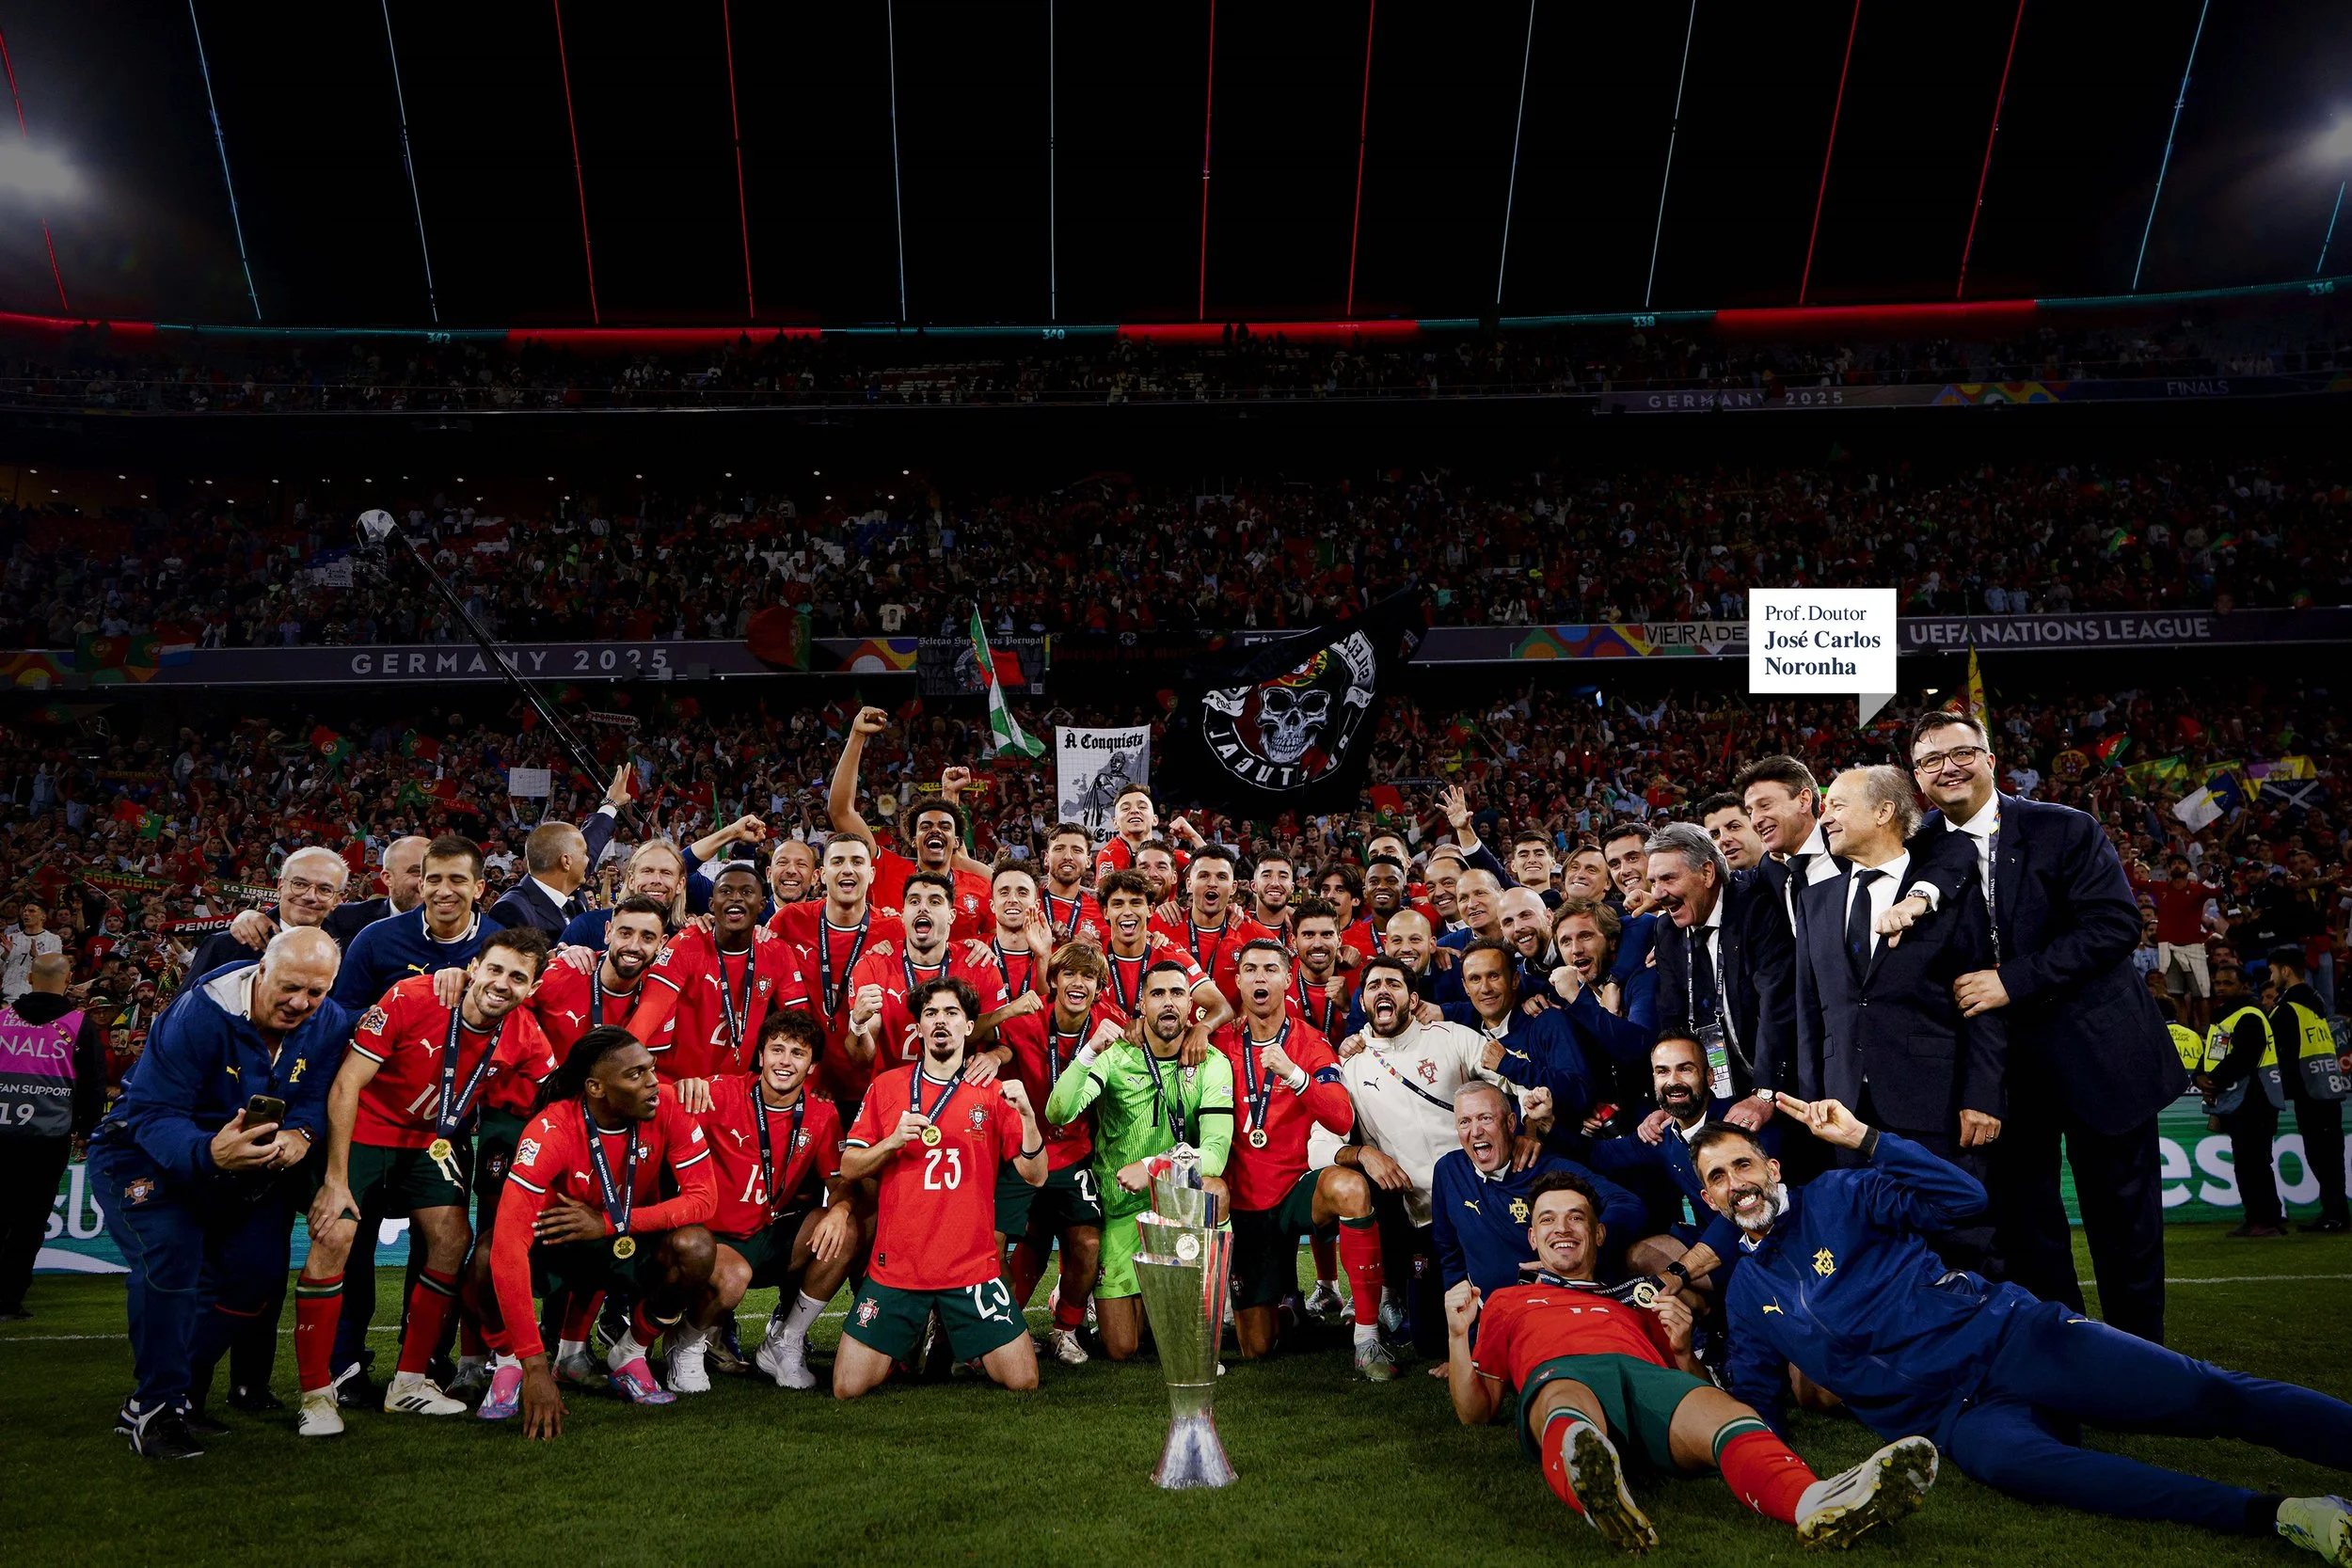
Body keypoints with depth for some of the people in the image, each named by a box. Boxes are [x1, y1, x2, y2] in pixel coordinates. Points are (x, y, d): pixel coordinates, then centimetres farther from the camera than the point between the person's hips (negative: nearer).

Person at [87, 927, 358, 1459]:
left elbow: (319, 1096, -11)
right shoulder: (198, 1014, -31)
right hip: (145, 1155, -6)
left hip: (243, 1161, 6)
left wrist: (300, 1134, -35)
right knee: (171, 1260, -25)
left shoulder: (332, 1024, -14)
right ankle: (153, 1410, -8)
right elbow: (151, 1114, -33)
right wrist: (209, 1152, -52)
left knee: (257, 1271, 1)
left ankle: (170, 1394, 17)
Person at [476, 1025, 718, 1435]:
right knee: (491, 1252, -34)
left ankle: (630, 1354, -1)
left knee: (697, 1247, -29)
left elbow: (703, 1197, -19)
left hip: (631, 1244, 2)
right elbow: (509, 1248, -38)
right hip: (556, 1247, -2)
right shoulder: (551, 1131, -30)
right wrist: (536, 1366, -43)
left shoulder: (665, 1109, -20)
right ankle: (509, 1363, -3)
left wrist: (610, 1222, -29)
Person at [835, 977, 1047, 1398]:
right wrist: (893, 1141, -14)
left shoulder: (993, 1092, 2)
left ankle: (960, 1346, 26)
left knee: (1023, 1381, -4)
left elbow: (1036, 1176, -3)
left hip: (972, 1267, 0)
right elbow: (849, 1169, 4)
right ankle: (910, 1341, 25)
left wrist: (1027, 1114, -18)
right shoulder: (886, 1085, 5)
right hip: (896, 1267, 1)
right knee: (848, 1388, -4)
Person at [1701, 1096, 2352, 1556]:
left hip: (2006, 1335, 0)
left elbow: (1964, 1197, -4)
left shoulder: (1837, 1196, 6)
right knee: (2006, 1460, -35)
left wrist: (1863, 1138, -11)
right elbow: (1755, 1405, 16)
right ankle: (2279, 1514, -44)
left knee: (2205, 1394, -18)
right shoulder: (1745, 1294, 16)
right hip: (1954, 1414, 0)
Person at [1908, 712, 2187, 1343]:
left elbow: (2115, 923, -16)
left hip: (2095, 1052, -3)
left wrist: (2012, 980, -23)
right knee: (2021, 1217, 10)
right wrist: (1912, 903, -17)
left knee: (2122, 1216, 7)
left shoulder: (2066, 830, -8)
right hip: (2000, 1066, 3)